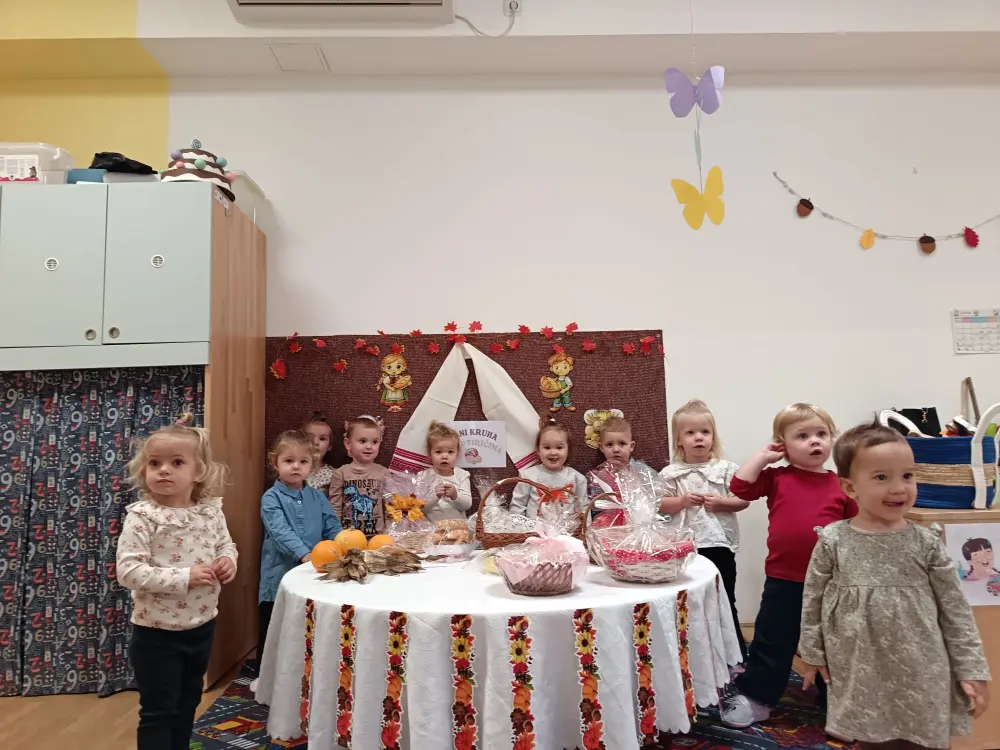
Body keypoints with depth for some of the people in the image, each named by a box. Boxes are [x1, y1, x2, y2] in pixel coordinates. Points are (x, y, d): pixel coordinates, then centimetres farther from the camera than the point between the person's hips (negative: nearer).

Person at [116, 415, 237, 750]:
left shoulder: (211, 510, -4)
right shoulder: (142, 516, -19)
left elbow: (226, 545, 12)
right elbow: (128, 571, -23)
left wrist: (228, 561, -11)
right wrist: (184, 578, -28)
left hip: (201, 625, 5)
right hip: (157, 631, -5)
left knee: (188, 701, 23)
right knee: (158, 710, 8)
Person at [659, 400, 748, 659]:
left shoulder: (725, 469, -1)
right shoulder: (671, 473, 0)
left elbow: (743, 500, -1)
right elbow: (661, 505, -1)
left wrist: (721, 502, -17)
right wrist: (682, 501, -17)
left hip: (720, 544, -1)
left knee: (725, 602, 9)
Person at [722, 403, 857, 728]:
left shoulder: (842, 486, -2)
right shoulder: (777, 479, -2)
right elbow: (740, 487, -14)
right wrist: (763, 456, -10)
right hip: (782, 581, 0)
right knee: (771, 644, 12)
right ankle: (756, 698, 26)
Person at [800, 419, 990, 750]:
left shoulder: (926, 543, -5)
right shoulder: (833, 541, -8)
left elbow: (955, 610, 0)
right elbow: (812, 601, 1)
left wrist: (972, 669, -1)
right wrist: (813, 653, 5)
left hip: (920, 677, 1)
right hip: (861, 676, 0)